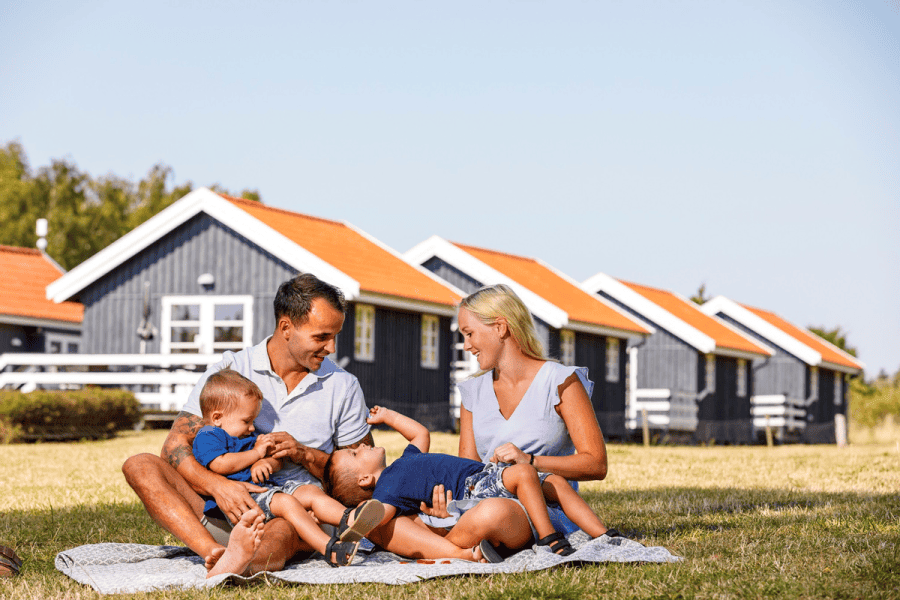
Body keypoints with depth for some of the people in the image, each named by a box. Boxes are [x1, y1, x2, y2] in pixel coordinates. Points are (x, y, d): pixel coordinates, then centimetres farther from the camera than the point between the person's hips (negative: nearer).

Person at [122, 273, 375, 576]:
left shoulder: (343, 387, 9)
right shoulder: (228, 372, 4)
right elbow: (174, 447, -4)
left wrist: (306, 455, -8)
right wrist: (217, 485, -25)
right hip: (227, 514, 1)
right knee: (140, 466, -21)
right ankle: (216, 551, -46)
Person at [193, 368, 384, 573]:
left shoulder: (248, 437, 29)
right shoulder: (207, 437, -1)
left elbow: (277, 461, 25)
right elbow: (221, 465, -20)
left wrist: (266, 462, -3)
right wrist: (256, 453, -5)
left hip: (268, 485, 10)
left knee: (312, 492, -9)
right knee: (286, 502, -31)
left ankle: (347, 519, -36)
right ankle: (329, 548, -45)